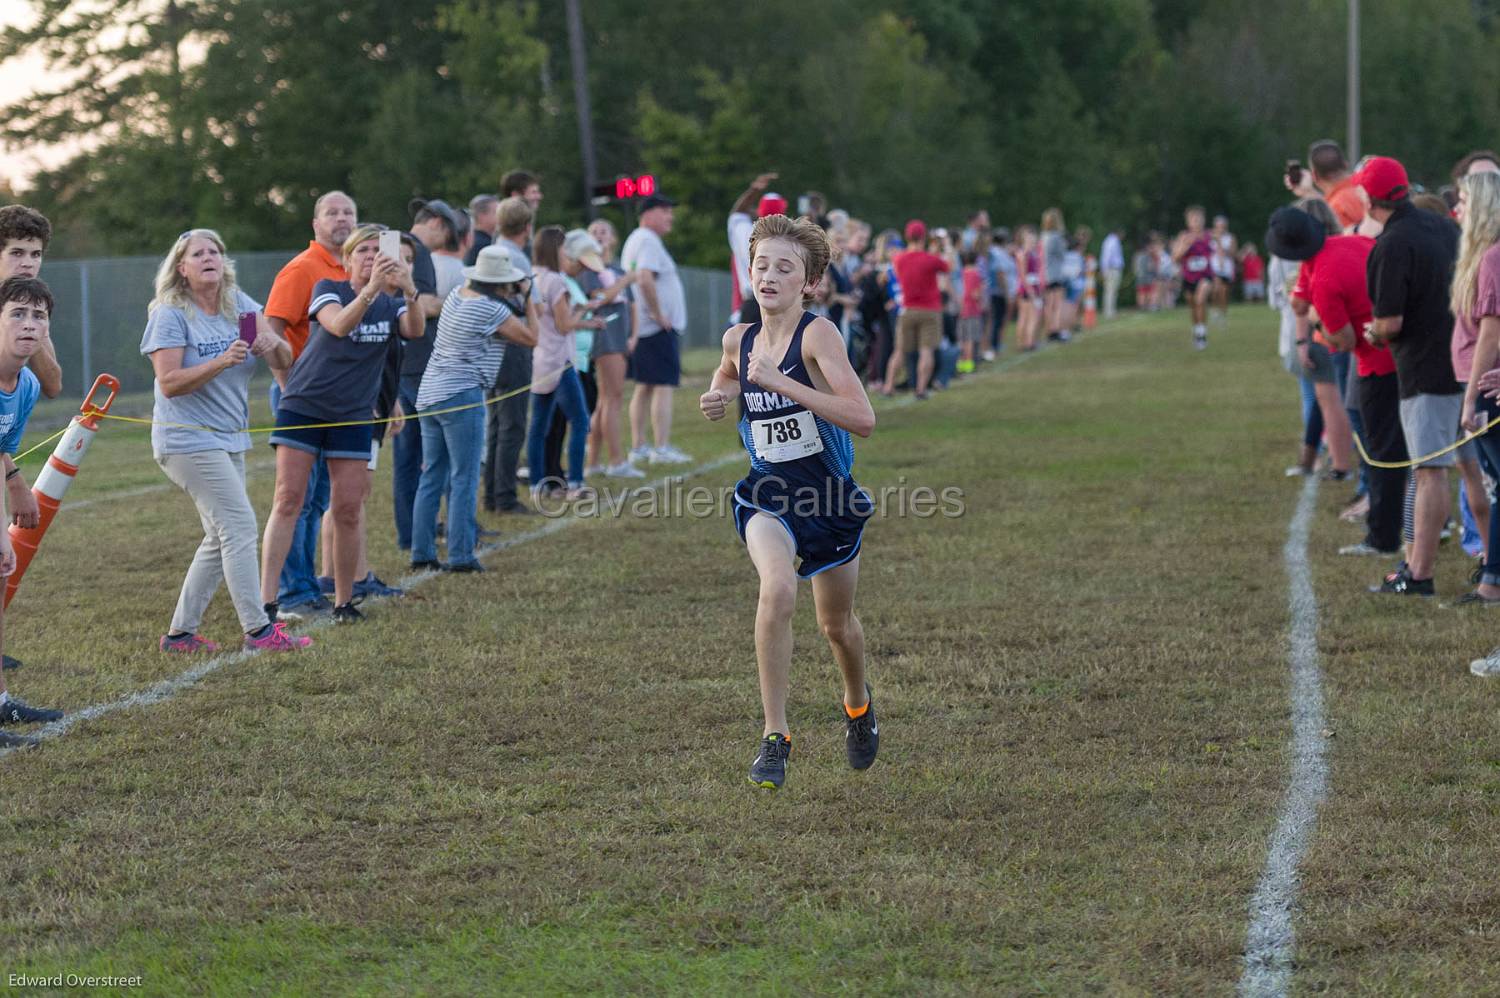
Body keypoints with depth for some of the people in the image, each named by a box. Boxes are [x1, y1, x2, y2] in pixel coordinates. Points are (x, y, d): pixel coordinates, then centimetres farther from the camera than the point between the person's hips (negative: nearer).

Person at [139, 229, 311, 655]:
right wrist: (223, 361, -30)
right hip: (188, 439, -8)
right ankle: (258, 630, -12)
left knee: (221, 538, 11)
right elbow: (169, 383, -19)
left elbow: (284, 361, 0)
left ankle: (180, 632, 17)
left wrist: (272, 343, -24)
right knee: (240, 526, -13)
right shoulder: (169, 314, -11)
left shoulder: (239, 304, 5)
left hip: (228, 439, 8)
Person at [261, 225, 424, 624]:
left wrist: (409, 291, -38)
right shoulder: (328, 289, -4)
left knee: (348, 511, -1)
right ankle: (266, 601, -13)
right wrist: (372, 289, -42)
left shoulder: (392, 305, 4)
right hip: (303, 407, -3)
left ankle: (344, 602, 13)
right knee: (288, 501, -9)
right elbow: (339, 325, -26)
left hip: (353, 417, 3)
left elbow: (415, 330, -18)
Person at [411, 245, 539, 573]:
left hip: (429, 395, 8)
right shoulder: (491, 309, -13)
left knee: (431, 477, 10)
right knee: (464, 480, -4)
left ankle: (422, 552, 10)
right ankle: (460, 556, -6)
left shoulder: (458, 294, 10)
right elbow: (531, 338, -5)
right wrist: (527, 299, 6)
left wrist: (516, 302, 16)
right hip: (461, 398, -8)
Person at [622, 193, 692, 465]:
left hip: (641, 328, 10)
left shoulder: (635, 240, 19)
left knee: (644, 388, 13)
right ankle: (661, 448, -12)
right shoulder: (649, 241, -14)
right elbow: (645, 279, -28)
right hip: (660, 329, -10)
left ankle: (638, 447, 15)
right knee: (663, 386, -9)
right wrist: (658, 315, -21)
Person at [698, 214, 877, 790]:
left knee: (836, 624, 17)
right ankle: (774, 737, -21)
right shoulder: (739, 340, -2)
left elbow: (862, 418, -31)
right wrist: (718, 396, 3)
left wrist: (781, 381, -33)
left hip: (830, 496, -2)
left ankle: (857, 703, 51)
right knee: (778, 590, -28)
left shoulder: (818, 335, -18)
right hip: (769, 494, 2)